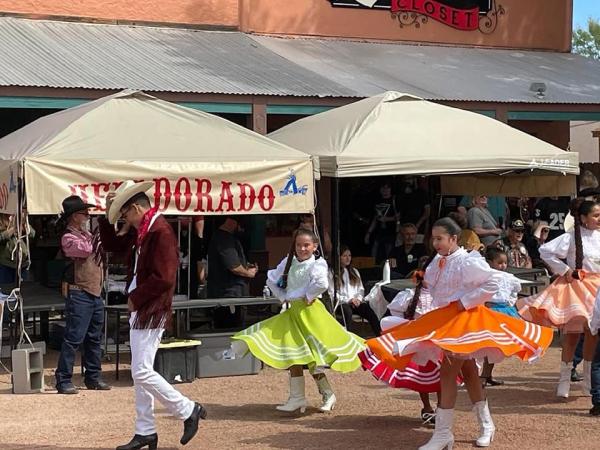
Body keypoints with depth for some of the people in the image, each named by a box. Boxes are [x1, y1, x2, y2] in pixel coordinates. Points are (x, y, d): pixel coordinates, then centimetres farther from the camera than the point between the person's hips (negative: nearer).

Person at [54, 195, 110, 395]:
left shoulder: (88, 235, 16)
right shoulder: (68, 238, -10)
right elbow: (85, 250, -25)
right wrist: (96, 238, -12)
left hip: (95, 293, 9)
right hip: (79, 294, -9)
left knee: (94, 338, 12)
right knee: (74, 338, -9)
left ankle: (93, 377, 20)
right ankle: (63, 380, -6)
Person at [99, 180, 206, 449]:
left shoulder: (161, 232, -19)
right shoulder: (142, 231, 11)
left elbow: (163, 278, -25)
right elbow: (111, 245, 23)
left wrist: (135, 298, -14)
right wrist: (107, 215, 10)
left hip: (152, 312, -10)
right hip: (140, 312, 10)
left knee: (142, 372, -9)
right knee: (139, 373, 12)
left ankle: (189, 411, 4)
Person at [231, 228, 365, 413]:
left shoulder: (317, 264, -10)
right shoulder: (288, 263, 8)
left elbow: (321, 283, -29)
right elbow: (271, 280, 17)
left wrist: (308, 296, -16)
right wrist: (283, 298, 9)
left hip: (309, 311, -7)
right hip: (291, 311, 7)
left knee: (309, 356, -9)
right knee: (293, 356, 7)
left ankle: (328, 394, 1)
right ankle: (297, 398, 14)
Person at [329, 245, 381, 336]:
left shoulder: (354, 272, 25)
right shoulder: (332, 274, 6)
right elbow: (332, 294, -3)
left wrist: (358, 299, 0)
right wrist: (348, 300, -12)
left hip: (357, 302, 4)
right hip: (342, 304, -4)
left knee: (370, 312, -28)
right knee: (347, 312, -40)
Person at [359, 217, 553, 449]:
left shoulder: (467, 262, -17)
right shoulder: (438, 261, 8)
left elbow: (493, 283, -20)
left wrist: (465, 302, -19)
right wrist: (423, 281, 2)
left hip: (464, 318, -9)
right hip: (444, 319, 9)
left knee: (448, 372, -12)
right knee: (468, 371, 15)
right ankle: (486, 424, 27)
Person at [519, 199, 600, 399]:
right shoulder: (572, 237, -11)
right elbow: (545, 251, -16)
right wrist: (563, 270, -12)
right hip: (577, 286, -5)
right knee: (572, 333, -5)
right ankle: (565, 379, 1)